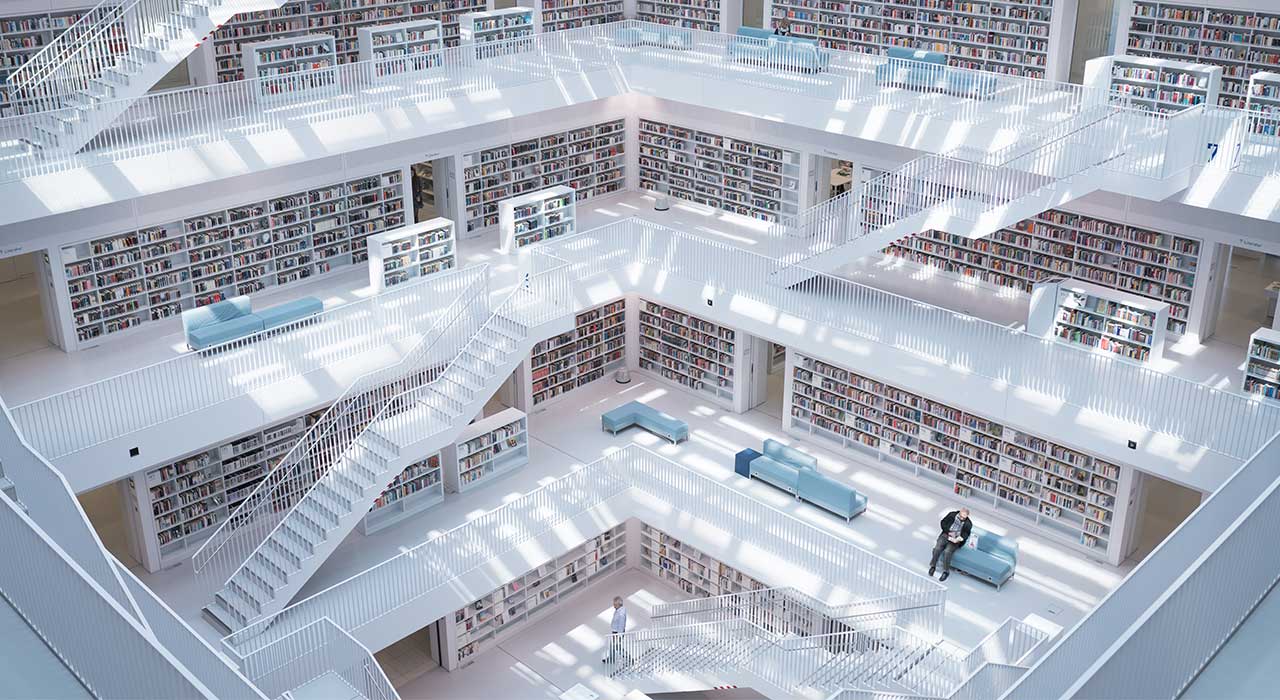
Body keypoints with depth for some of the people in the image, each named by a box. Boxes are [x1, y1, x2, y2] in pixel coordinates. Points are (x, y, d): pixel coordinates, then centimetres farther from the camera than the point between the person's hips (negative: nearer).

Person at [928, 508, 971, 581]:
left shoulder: (968, 524, -7)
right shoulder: (952, 515, -3)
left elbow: (965, 535, 0)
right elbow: (943, 523, 4)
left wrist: (959, 539, -21)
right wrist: (949, 532, -9)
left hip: (956, 540, -2)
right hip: (946, 535, 2)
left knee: (947, 551, -29)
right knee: (937, 548, -22)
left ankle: (946, 571, -14)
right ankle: (933, 566, -1)